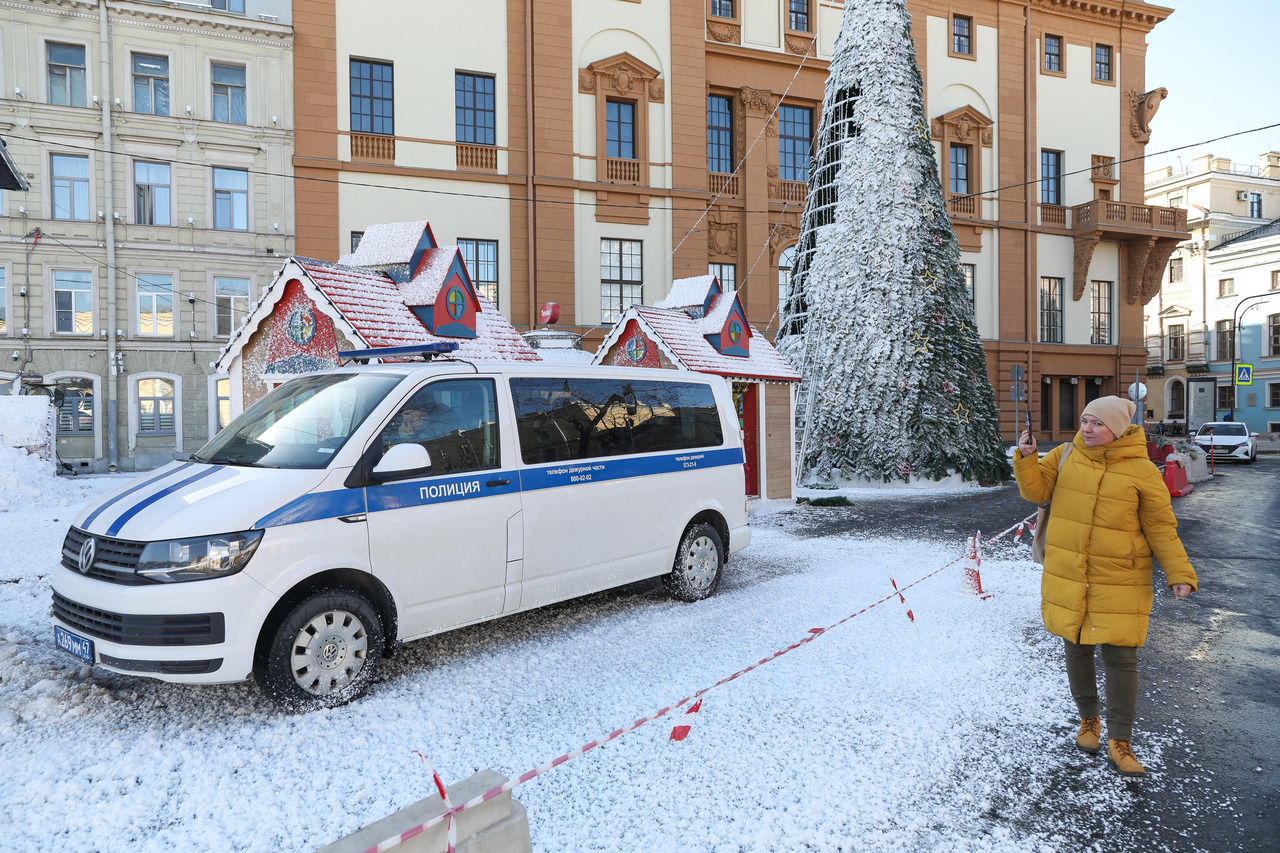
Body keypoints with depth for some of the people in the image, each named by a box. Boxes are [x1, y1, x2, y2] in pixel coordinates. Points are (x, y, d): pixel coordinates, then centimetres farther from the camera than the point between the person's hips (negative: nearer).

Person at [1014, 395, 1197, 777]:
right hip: (1067, 578, 3)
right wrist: (1026, 457, -16)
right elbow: (1037, 490, 0)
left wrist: (1180, 575, -9)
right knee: (1077, 650, 13)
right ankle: (1088, 719, 35)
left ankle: (1119, 743, 12)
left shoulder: (1142, 472, -7)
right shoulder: (1065, 456, 1)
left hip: (1119, 582, -2)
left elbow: (1161, 528, -3)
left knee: (1120, 657, -1)